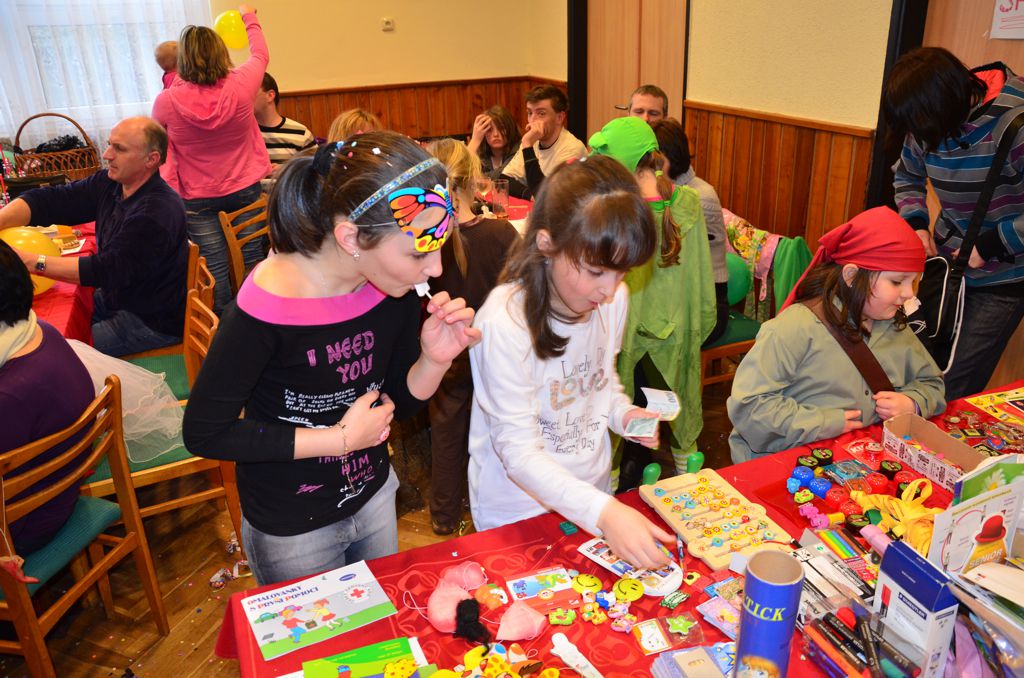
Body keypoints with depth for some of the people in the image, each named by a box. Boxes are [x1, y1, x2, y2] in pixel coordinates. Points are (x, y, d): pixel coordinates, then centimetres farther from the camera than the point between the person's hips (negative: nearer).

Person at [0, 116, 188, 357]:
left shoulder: (158, 213, -29)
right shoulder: (108, 183, -1)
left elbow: (109, 271, -30)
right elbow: (51, 200, -7)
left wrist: (31, 262, -31)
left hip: (153, 323, -8)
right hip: (115, 298, 8)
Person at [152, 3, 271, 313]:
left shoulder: (167, 101, -16)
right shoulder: (239, 87, -14)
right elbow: (260, 55, 8)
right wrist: (249, 18, 25)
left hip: (197, 197, -1)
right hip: (244, 188, 1)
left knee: (214, 266, 5)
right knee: (251, 259, 11)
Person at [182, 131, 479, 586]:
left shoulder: (394, 284, -15)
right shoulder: (265, 308, -31)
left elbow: (397, 404, -3)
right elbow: (203, 433, -20)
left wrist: (434, 360, -25)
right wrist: (340, 438, -23)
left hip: (373, 496, 5)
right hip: (291, 528, -5)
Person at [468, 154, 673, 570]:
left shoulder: (614, 298, -10)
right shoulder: (504, 322, -30)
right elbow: (519, 451, -28)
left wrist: (624, 413, -12)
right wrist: (604, 512, -39)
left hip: (592, 488, 6)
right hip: (519, 510, -5)